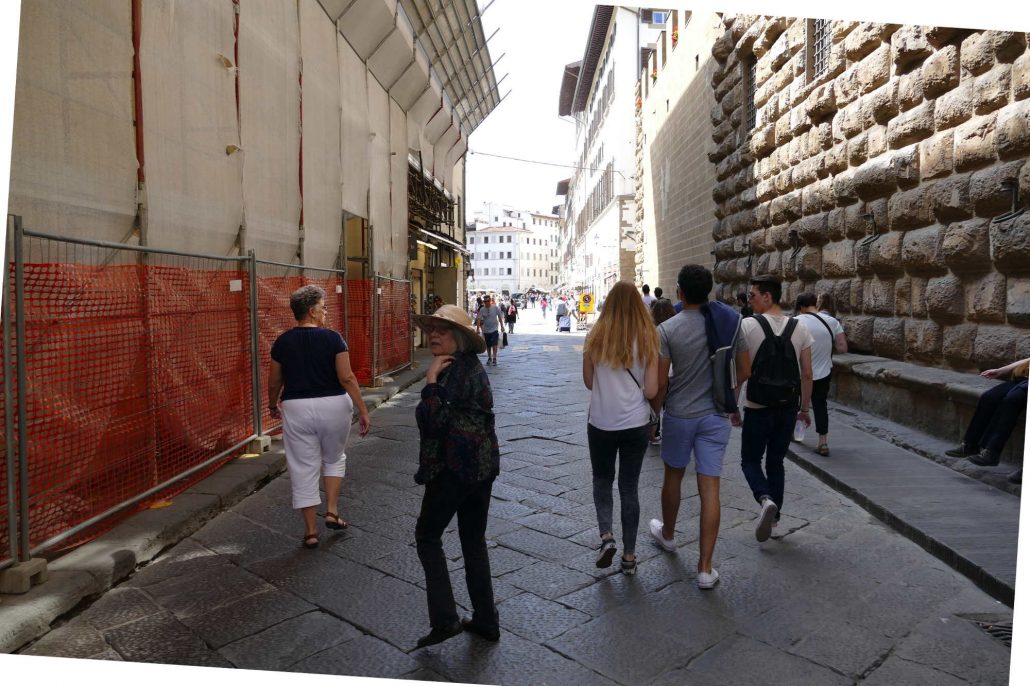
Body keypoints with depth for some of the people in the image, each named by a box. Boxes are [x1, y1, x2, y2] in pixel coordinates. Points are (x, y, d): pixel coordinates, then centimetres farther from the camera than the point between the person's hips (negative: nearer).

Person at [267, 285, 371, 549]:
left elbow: (274, 382, 9)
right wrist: (363, 411, -8)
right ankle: (332, 512, 17)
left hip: (296, 409, 2)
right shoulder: (332, 338, -9)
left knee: (303, 468, 9)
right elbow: (347, 378, -13)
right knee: (334, 458, 23)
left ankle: (311, 531, 14)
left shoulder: (282, 342, 1)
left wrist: (273, 406, 28)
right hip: (333, 406, -1)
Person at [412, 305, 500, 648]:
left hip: (454, 468, -9)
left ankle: (444, 619, 5)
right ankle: (485, 620, 24)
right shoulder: (473, 365, 12)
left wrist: (430, 381, -20)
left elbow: (434, 420, -24)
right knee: (474, 541, 16)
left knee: (427, 535, 6)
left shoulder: (454, 371, -18)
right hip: (483, 465, 10)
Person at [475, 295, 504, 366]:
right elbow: (478, 319, -6)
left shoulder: (496, 308, -6)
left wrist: (502, 326, 5)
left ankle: (494, 358, -8)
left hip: (494, 329, -2)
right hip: (486, 330, 2)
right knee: (488, 346, 11)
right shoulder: (482, 310, -4)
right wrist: (478, 329, -14)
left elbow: (500, 317, 3)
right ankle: (489, 358, 28)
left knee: (494, 344, -13)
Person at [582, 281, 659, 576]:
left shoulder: (595, 337, -6)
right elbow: (651, 390, -8)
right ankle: (629, 556, 19)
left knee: (602, 480, 20)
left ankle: (606, 535, 2)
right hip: (636, 423, 1)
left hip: (601, 422, 0)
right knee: (629, 487, 13)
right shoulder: (647, 339, -6)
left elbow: (589, 382, 2)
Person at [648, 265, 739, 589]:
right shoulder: (731, 320, -4)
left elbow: (660, 383, -10)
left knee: (673, 476, 20)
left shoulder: (666, 329, -12)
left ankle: (667, 534, 43)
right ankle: (705, 568, 6)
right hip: (716, 416, 2)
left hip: (679, 414, -1)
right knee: (710, 488, 3)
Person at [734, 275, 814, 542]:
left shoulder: (747, 325, -12)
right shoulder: (799, 328, 0)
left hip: (758, 407, -4)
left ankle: (766, 499, -14)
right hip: (788, 408, 4)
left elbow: (742, 372, -11)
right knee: (776, 462, 18)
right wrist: (805, 408, 14)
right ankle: (773, 517, 22)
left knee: (750, 460, 12)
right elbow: (807, 375, 3)